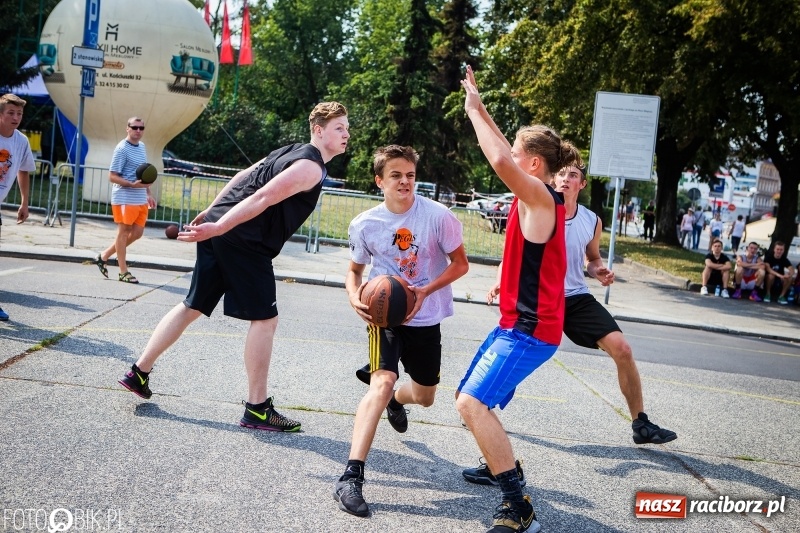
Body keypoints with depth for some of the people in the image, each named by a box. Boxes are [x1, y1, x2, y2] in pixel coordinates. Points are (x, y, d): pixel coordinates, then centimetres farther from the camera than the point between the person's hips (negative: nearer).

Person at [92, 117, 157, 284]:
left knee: (137, 232, 10)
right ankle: (123, 272, 9)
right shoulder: (122, 149, -13)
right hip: (125, 199, -8)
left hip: (141, 200, 8)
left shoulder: (141, 146, 13)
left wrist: (148, 194, 20)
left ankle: (104, 256, 23)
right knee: (124, 232, 1)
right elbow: (112, 176, -15)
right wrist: (132, 185, -27)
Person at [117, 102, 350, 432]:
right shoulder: (310, 167, -9)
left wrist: (210, 214, 30)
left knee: (193, 307, 17)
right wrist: (220, 227, -24)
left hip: (220, 232, 10)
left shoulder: (290, 152, 21)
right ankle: (256, 409, 2)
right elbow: (263, 198, -19)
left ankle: (139, 373, 23)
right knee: (264, 319, -3)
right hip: (244, 241, -9)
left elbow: (241, 178, 25)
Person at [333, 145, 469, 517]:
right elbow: (355, 270, 7)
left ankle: (396, 401, 59)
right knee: (382, 383, -27)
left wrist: (424, 291, -21)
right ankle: (351, 477, -30)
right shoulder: (364, 225, -10)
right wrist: (355, 298, -15)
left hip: (426, 319, 2)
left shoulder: (438, 216, -15)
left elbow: (460, 264, -6)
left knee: (424, 398, 19)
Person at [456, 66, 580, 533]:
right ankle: (503, 467, 40)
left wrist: (475, 111, -20)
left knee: (472, 403, -23)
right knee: (471, 399, 20)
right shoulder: (536, 198, 10)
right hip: (517, 322, 10)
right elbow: (507, 155, 25)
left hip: (531, 328, -10)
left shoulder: (541, 197, -17)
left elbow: (501, 162, -34)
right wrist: (478, 107, 22)